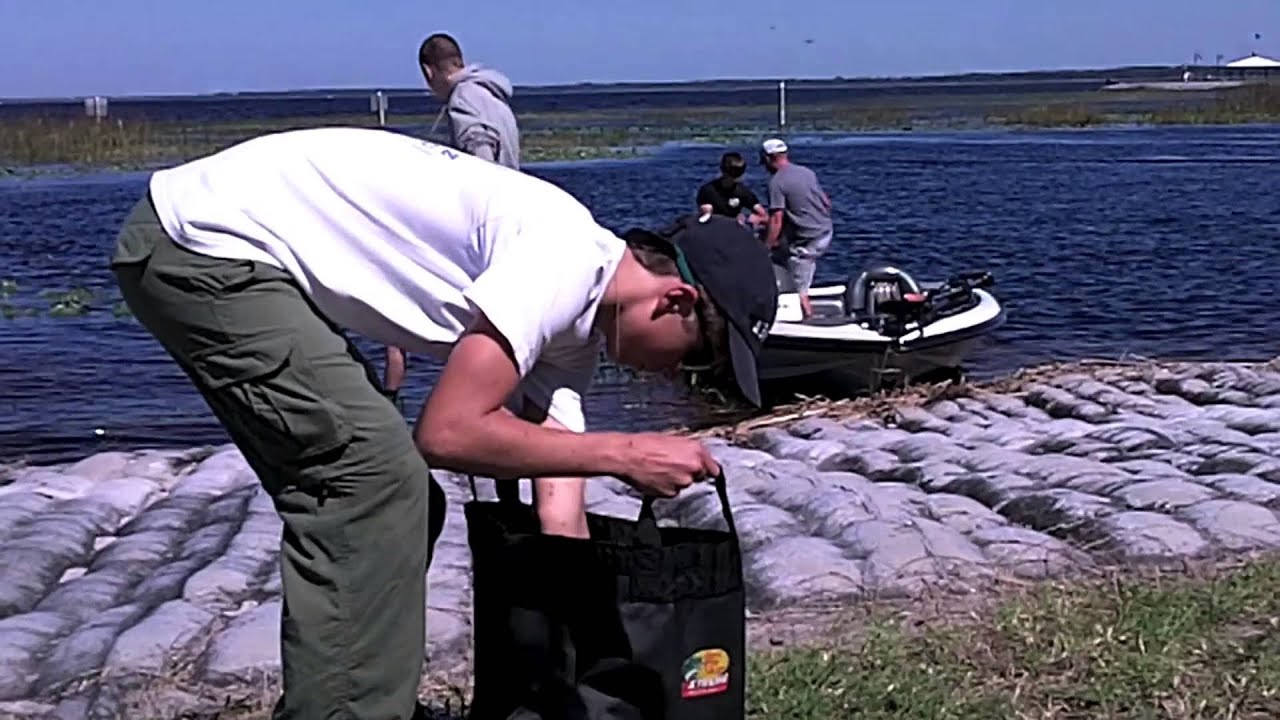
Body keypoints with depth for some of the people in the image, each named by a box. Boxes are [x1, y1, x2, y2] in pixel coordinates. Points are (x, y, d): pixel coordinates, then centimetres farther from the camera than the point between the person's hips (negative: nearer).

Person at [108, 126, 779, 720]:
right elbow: (447, 432, -23)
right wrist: (622, 454, -17)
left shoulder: (575, 328, 9)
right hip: (202, 240, -10)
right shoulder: (564, 258, -20)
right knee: (378, 478, -14)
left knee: (389, 494, 12)